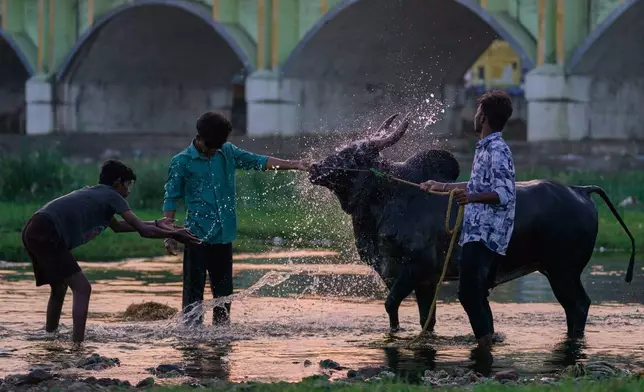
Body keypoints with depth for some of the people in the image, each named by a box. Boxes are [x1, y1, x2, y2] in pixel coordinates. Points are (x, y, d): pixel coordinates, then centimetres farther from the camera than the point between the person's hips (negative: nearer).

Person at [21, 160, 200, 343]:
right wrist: (173, 234, 12)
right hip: (46, 234, -9)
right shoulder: (112, 196, 3)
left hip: (33, 231, 9)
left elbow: (117, 226, 43)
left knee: (59, 288, 25)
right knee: (82, 288, -7)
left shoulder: (96, 194, 29)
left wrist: (156, 224, 45)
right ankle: (78, 343, -15)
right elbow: (143, 230, 0)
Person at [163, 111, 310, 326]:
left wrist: (292, 165, -1)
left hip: (224, 235, 5)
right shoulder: (182, 162, -4)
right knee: (194, 287, -5)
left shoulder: (227, 152, 8)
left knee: (224, 288, 10)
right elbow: (171, 200, 0)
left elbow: (257, 161, 8)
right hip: (197, 236, -5)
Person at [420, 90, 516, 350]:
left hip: (487, 236, -10)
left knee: (469, 293, -16)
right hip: (477, 234, 10)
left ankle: (486, 343, -15)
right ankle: (487, 343, 11)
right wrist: (443, 187, 45)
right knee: (475, 295, 9)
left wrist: (472, 197, -38)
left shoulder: (497, 151, -12)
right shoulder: (485, 148, 19)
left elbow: (506, 194, -22)